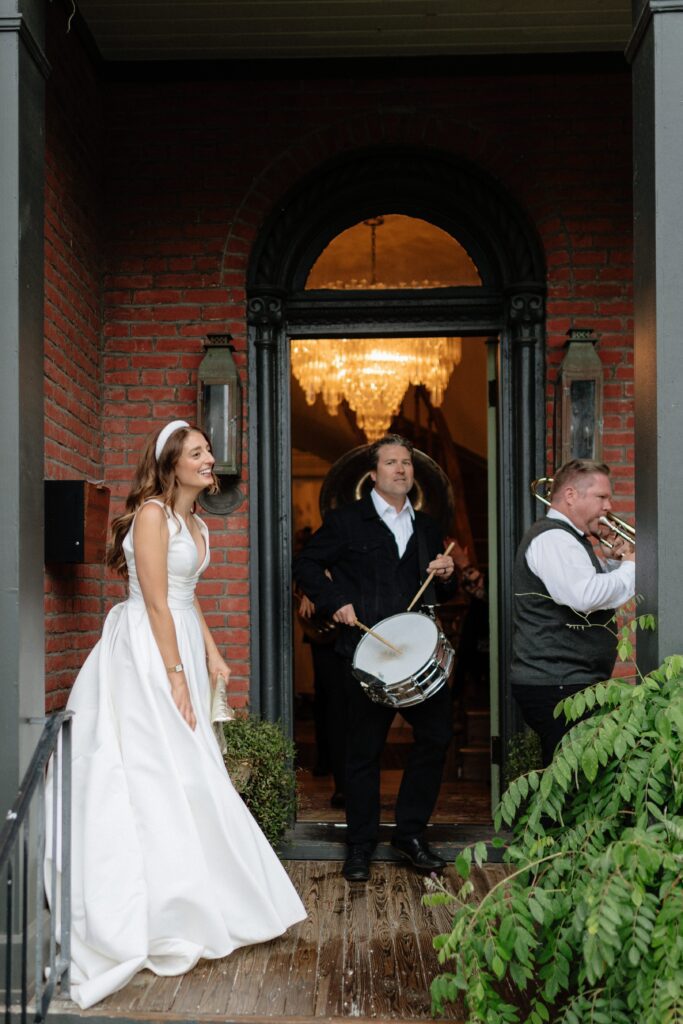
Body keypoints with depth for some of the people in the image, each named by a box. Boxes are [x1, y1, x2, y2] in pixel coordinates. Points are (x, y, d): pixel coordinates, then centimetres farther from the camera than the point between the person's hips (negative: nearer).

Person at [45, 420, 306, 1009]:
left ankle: (199, 903, 24)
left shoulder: (194, 522, 14)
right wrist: (176, 676, -18)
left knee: (190, 775, 12)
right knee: (162, 774, -5)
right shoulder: (152, 514, -14)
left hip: (181, 647, 9)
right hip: (149, 654, -9)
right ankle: (163, 919, 5)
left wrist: (211, 656, 14)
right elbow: (156, 603, -18)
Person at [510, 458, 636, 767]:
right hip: (556, 684, -11)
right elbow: (584, 596, -29)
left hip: (567, 682, 11)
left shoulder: (569, 539, 21)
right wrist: (630, 567, -15)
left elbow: (599, 590, 29)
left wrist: (614, 562, 9)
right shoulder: (551, 538, -14)